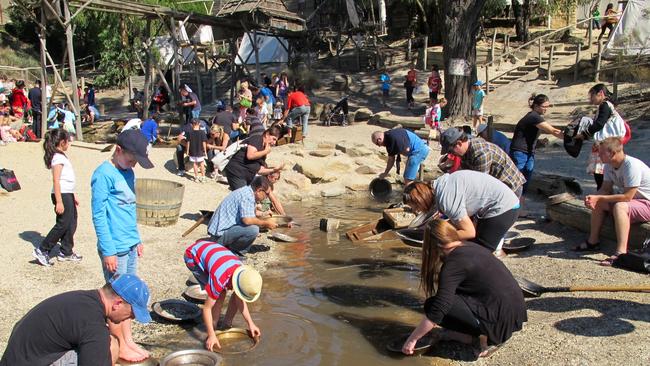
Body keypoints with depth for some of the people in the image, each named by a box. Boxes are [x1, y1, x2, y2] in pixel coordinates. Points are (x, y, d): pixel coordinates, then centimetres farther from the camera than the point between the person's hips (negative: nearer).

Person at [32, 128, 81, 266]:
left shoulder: (61, 156, 15)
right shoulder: (58, 157, -15)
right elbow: (56, 181, -20)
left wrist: (73, 195, 24)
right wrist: (59, 202, -23)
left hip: (68, 194, 10)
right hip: (62, 195, -10)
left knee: (71, 224, 13)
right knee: (63, 224, -6)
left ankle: (66, 252, 22)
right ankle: (42, 250, 1)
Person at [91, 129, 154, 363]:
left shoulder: (128, 172, 11)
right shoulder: (104, 174, -14)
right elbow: (99, 215, -15)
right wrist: (108, 251, -16)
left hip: (130, 245, 8)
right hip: (115, 248, -8)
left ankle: (128, 341, 25)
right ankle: (120, 347, 17)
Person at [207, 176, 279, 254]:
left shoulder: (245, 191, 13)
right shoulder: (247, 196, -18)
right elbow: (247, 220, -28)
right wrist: (265, 223, -14)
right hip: (220, 233, -11)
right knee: (253, 229, -25)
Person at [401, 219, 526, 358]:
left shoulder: (454, 263, -15)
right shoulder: (469, 247, 11)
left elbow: (438, 309, -17)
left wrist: (412, 339, -6)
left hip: (501, 319, -9)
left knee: (432, 304, -11)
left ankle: (487, 337, -3)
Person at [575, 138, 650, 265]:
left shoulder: (632, 166, -28)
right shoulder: (609, 166, -1)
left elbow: (627, 197, -29)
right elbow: (606, 189, 2)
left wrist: (599, 198, -26)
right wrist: (593, 198, -20)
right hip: (632, 201, 9)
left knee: (619, 206, -34)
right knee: (598, 203, 5)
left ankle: (621, 253, -40)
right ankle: (593, 242, 10)